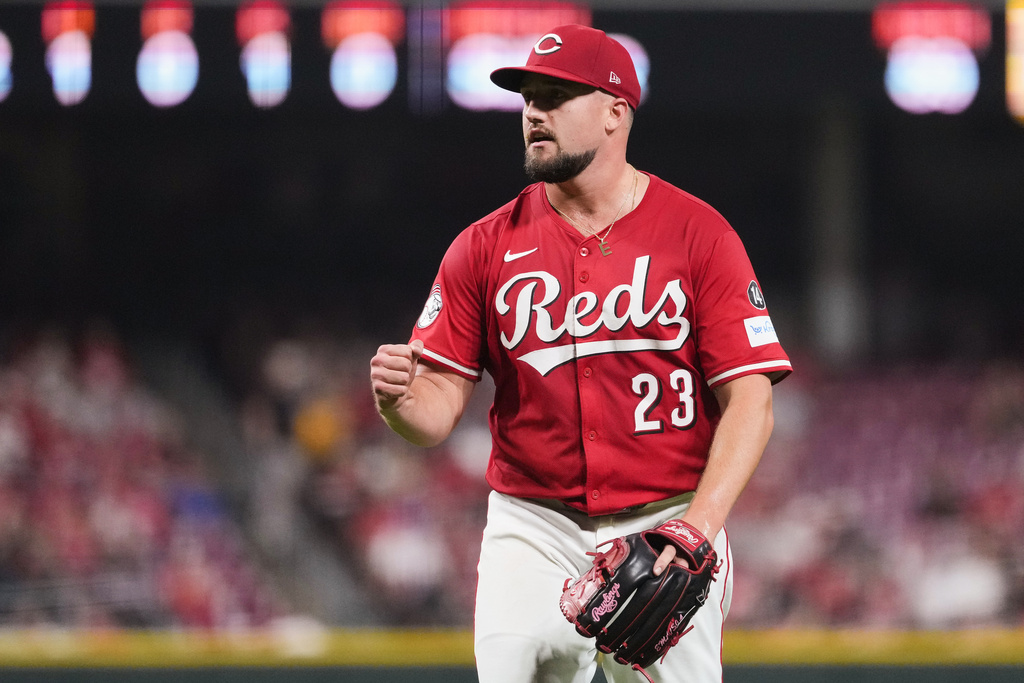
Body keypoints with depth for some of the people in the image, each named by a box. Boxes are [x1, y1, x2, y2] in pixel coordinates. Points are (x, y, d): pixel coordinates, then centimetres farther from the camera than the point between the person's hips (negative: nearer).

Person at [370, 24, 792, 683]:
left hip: (669, 523, -1)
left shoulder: (699, 234, -2)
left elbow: (749, 398, -7)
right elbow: (439, 411, 2)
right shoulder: (486, 246, 5)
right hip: (533, 527, 1)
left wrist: (701, 523, -20)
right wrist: (397, 399, -22)